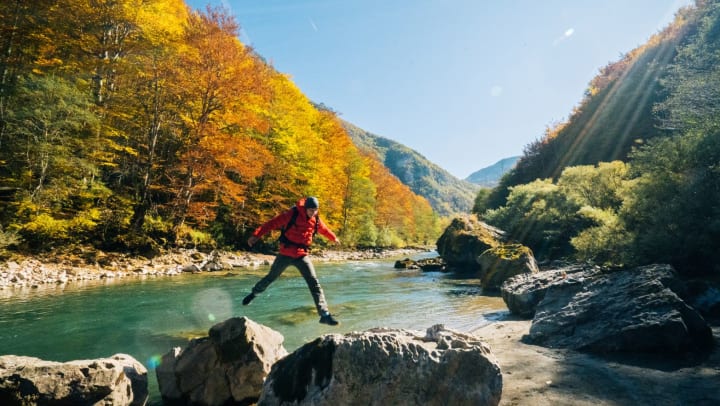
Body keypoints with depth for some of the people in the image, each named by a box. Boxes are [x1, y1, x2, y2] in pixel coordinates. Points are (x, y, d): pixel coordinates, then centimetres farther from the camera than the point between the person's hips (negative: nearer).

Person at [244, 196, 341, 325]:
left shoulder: (316, 220, 2)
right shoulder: (292, 214, -12)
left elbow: (325, 230, 23)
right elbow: (273, 223, -15)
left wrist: (334, 238, 40)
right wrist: (256, 235, -24)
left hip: (302, 256, 2)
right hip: (285, 254, -2)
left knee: (314, 283, -9)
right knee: (271, 277, 16)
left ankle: (324, 314, -9)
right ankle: (254, 293, 45)